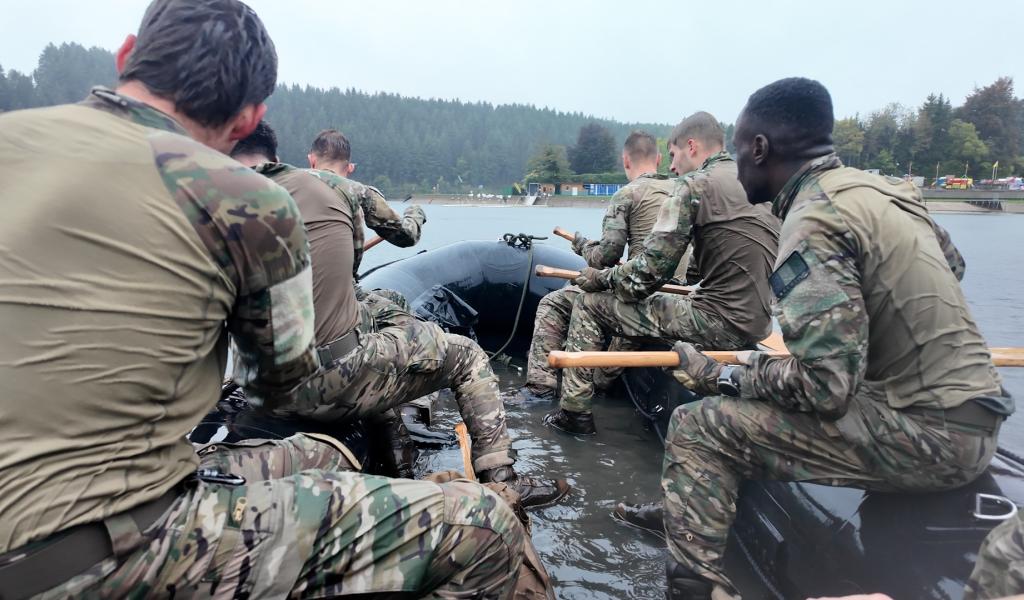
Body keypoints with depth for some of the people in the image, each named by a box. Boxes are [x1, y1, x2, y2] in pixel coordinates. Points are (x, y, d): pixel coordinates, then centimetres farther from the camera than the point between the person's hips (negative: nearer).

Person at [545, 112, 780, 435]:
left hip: (720, 324, -9)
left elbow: (650, 270, -14)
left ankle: (575, 411, 10)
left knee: (589, 304, 2)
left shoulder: (694, 184, -10)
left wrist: (601, 278, 2)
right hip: (758, 323, 9)